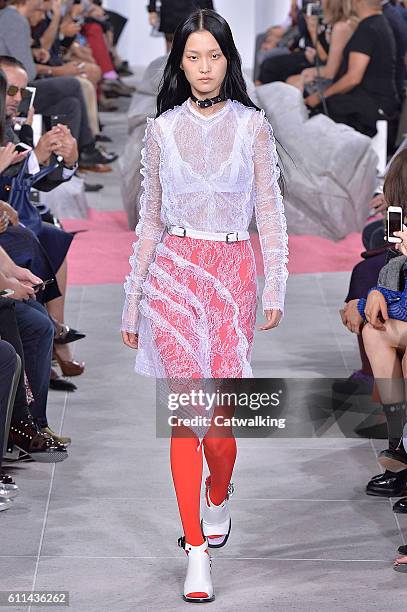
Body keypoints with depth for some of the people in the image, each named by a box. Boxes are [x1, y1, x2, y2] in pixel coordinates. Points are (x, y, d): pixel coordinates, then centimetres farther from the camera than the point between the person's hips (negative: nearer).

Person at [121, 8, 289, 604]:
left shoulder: (253, 126, 6)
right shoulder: (161, 130, 8)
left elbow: (270, 212, 4)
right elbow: (149, 218, 12)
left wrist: (276, 287, -6)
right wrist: (133, 299, 11)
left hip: (234, 271, 0)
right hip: (173, 270, 0)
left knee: (219, 411, -1)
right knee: (187, 408, -11)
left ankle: (217, 498, 32)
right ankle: (197, 548, -11)